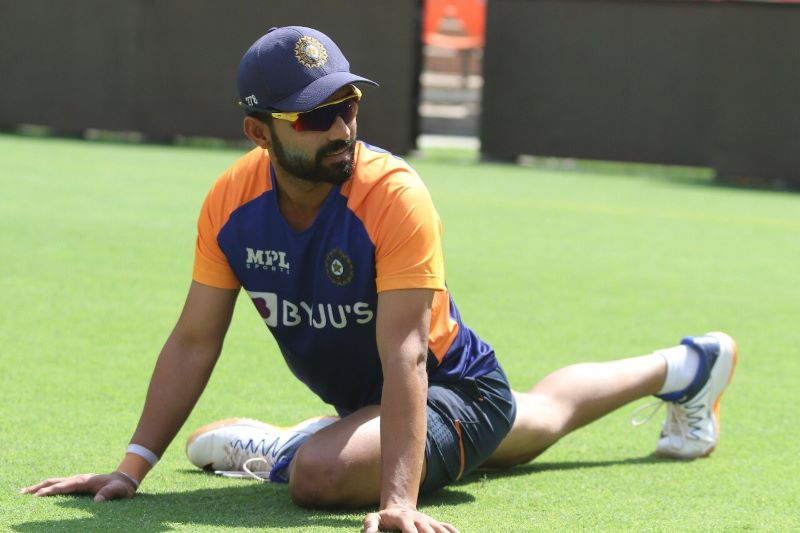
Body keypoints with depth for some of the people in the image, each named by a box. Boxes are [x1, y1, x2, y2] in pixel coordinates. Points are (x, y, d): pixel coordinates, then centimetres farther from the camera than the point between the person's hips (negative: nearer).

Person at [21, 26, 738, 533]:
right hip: (359, 401, 7)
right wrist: (132, 468, -18)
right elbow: (195, 340, -10)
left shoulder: (394, 196, -33)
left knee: (319, 472, -32)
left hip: (457, 390, -7)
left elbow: (403, 356, -39)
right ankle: (683, 369, 62)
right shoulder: (231, 202, -16)